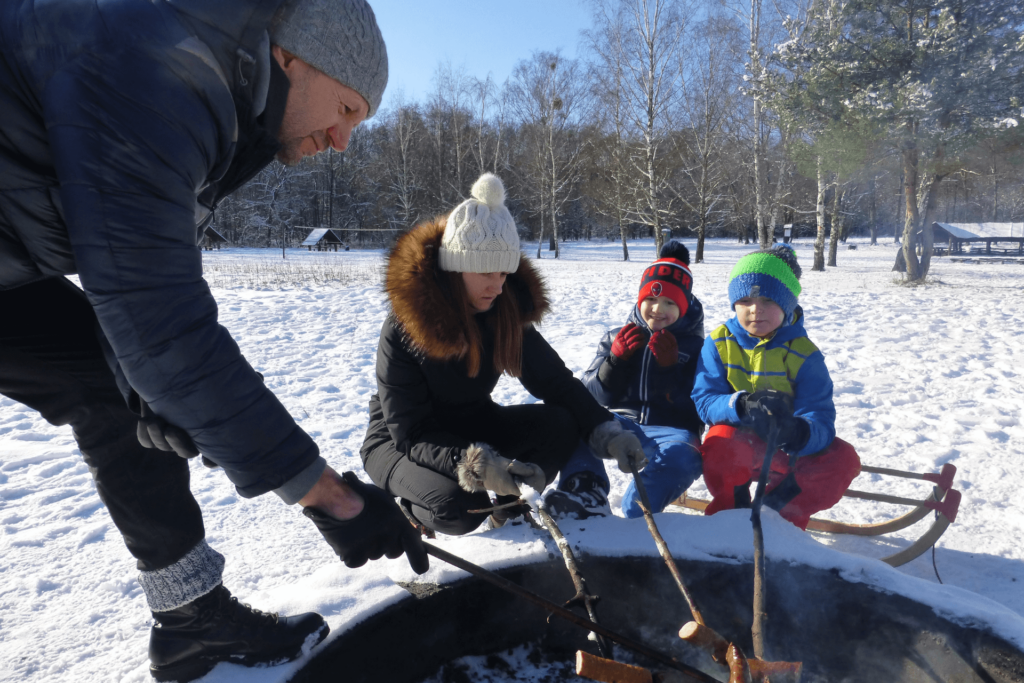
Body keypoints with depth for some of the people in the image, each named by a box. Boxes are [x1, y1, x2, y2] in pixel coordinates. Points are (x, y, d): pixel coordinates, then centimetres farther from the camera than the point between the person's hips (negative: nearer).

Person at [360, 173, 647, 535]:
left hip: (472, 427, 5)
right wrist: (475, 464, -43)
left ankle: (511, 504, 3)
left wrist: (606, 432, -25)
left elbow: (554, 379, -10)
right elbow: (410, 434, -26)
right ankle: (404, 506, 0)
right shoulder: (404, 328, -27)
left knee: (560, 424, -20)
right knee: (460, 508, -33)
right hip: (399, 442, -4)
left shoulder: (508, 309, -13)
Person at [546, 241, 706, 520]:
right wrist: (616, 359, -9)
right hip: (620, 423, 2)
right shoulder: (616, 338, 17)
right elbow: (593, 395, 9)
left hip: (670, 430, -2)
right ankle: (585, 490, -42)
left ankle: (633, 514, -47)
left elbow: (697, 405, 0)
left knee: (682, 457, -37)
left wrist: (669, 366, -14)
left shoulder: (695, 347, 12)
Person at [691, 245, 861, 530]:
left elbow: (820, 420, -17)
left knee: (843, 458, -21)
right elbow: (705, 401, -16)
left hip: (786, 451, 2)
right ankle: (730, 513, -5)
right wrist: (744, 405, -38)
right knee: (722, 445, -35)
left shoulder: (803, 353, -9)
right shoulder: (719, 343, -8)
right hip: (738, 440, -1)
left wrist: (798, 432, -43)